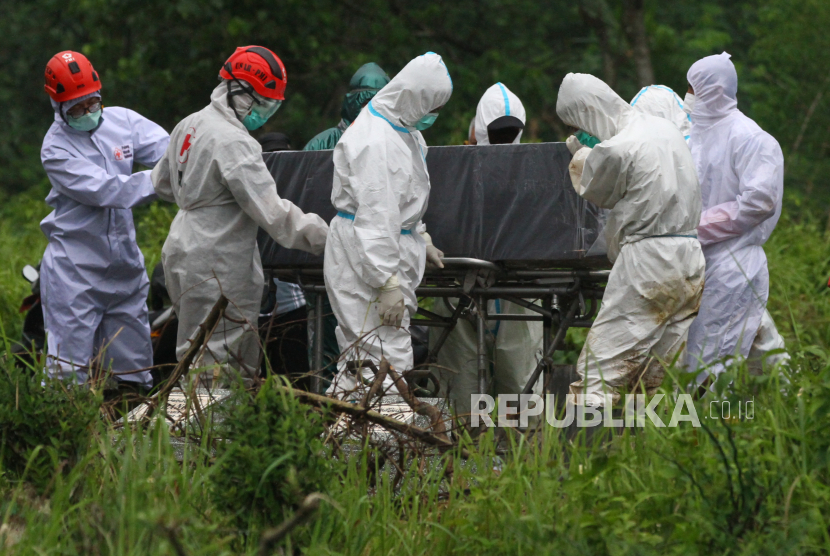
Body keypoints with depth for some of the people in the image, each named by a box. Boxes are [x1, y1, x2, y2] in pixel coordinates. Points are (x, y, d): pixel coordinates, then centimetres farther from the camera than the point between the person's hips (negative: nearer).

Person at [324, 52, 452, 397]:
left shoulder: (403, 129, 12)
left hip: (393, 249, 11)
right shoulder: (376, 142, -23)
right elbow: (374, 217, -26)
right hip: (366, 258, -11)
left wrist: (420, 239, 30)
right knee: (385, 357, -15)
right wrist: (389, 283, -26)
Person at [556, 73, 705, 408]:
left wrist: (581, 158, 19)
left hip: (647, 255, -8)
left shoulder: (615, 149, -13)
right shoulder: (665, 129, 13)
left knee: (604, 359, -9)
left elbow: (594, 193, 3)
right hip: (691, 258, 8)